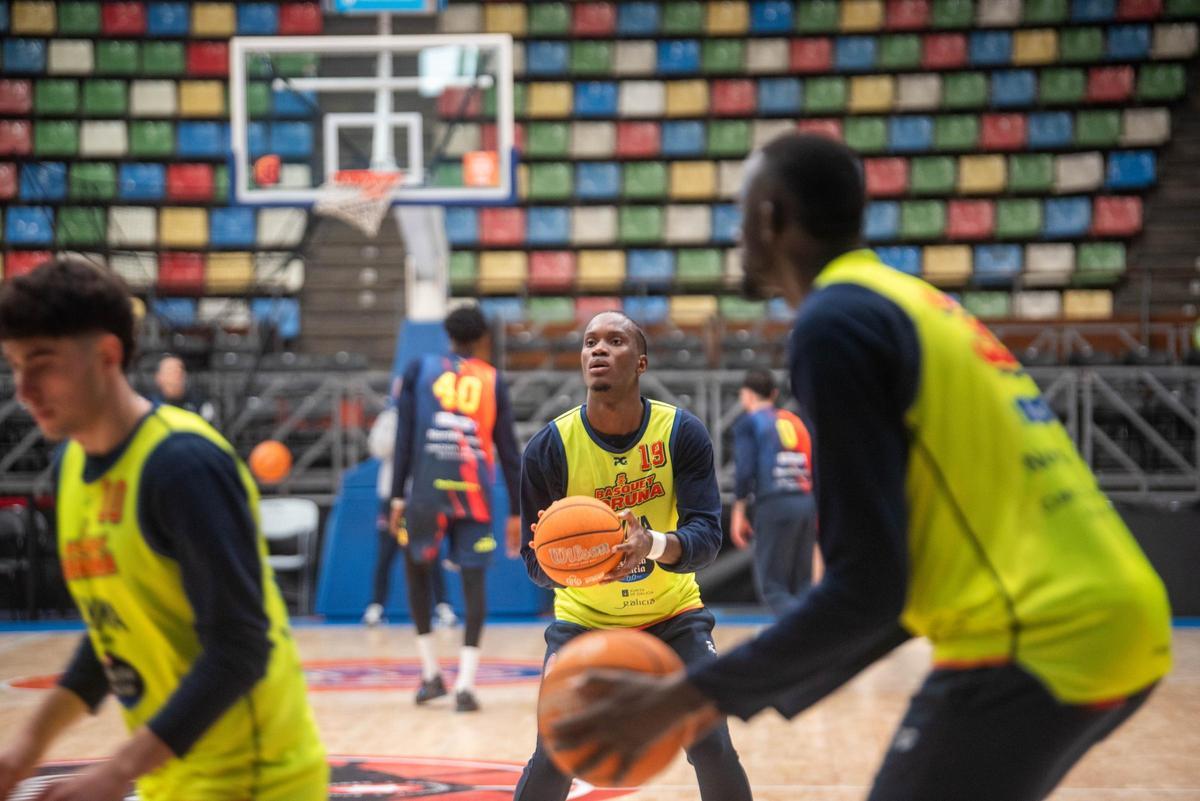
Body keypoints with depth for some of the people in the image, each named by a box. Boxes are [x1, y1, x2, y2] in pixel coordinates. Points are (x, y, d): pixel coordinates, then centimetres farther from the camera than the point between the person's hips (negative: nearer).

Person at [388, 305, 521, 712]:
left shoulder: (419, 370, 9)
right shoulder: (492, 381, 10)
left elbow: (404, 438, 2)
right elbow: (508, 451, 9)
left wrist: (397, 498, 4)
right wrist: (516, 513, 13)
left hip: (427, 491, 0)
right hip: (474, 495, 0)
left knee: (418, 571, 19)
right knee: (473, 581, 1)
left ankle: (430, 673, 18)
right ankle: (465, 685, -10)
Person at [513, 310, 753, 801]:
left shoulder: (682, 433, -17)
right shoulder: (549, 448, -17)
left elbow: (707, 537, -24)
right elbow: (535, 563, -14)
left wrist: (653, 545, -46)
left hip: (672, 612, 0)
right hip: (584, 616, 0)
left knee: (713, 749, -12)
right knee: (551, 761, -10)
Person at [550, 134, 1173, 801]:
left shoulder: (836, 322, -8)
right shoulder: (918, 305, 20)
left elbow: (867, 590, -14)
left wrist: (684, 697, -8)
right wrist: (741, 694, 24)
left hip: (1036, 643, -9)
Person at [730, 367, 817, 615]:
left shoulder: (748, 423, 4)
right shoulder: (796, 421, 21)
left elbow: (744, 470, -8)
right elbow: (815, 470, 16)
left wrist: (738, 512, -3)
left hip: (774, 504, -5)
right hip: (808, 503, 6)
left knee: (772, 586, -3)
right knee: (801, 585, 11)